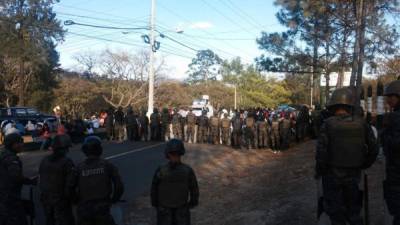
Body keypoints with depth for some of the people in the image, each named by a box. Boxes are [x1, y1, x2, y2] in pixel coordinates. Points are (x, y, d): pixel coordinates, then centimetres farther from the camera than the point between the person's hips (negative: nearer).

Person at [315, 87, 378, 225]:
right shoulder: (361, 123, -6)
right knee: (353, 210, 22)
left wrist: (319, 171, -3)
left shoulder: (328, 124, -16)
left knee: (336, 213, 13)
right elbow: (373, 149, -2)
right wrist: (363, 166, 13)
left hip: (332, 174, -3)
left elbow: (321, 151, -18)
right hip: (354, 174, 3)